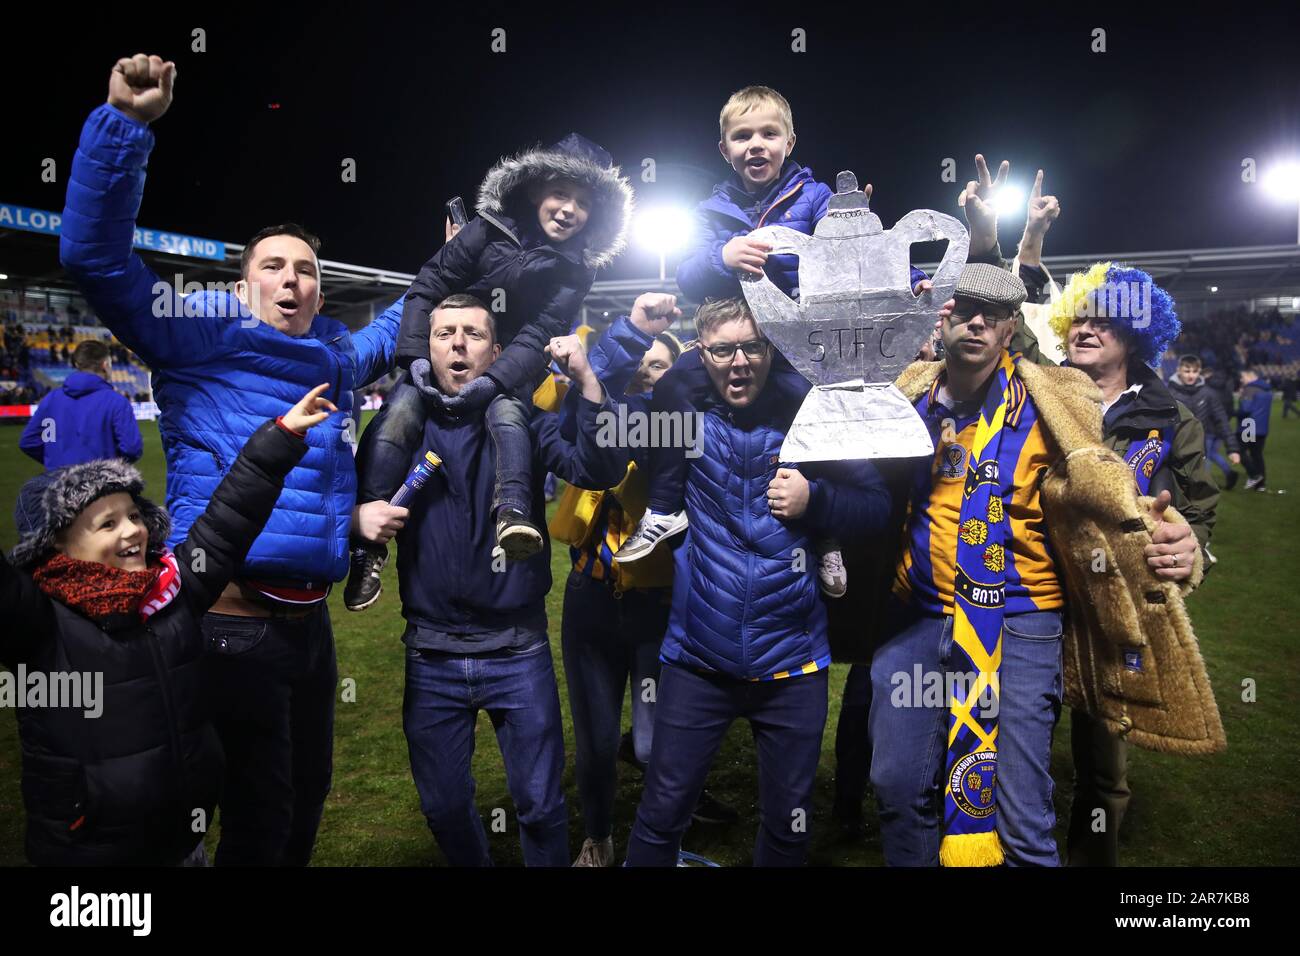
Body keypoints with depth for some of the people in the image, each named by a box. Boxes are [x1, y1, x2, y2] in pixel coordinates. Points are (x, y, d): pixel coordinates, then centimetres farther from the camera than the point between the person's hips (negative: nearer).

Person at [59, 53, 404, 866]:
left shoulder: (338, 356, 13)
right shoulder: (207, 336, -4)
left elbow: (400, 326, 34)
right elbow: (97, 254, -14)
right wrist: (126, 123, -22)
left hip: (309, 617, 7)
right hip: (230, 620, -7)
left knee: (305, 801, 21)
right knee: (259, 819, 5)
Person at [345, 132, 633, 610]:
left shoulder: (576, 269, -5)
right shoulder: (487, 231, -8)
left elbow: (539, 335, -16)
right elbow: (426, 289, -10)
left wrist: (493, 381, -31)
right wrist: (417, 357, -23)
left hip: (509, 369, 1)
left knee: (507, 411, -33)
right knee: (399, 413, -25)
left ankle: (513, 512, -51)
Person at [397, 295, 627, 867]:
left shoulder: (523, 422, -4)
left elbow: (601, 471, -17)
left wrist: (586, 381, -28)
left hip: (518, 652, -1)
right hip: (431, 656, 2)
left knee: (540, 804, 10)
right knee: (443, 806, 18)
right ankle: (471, 862, 45)